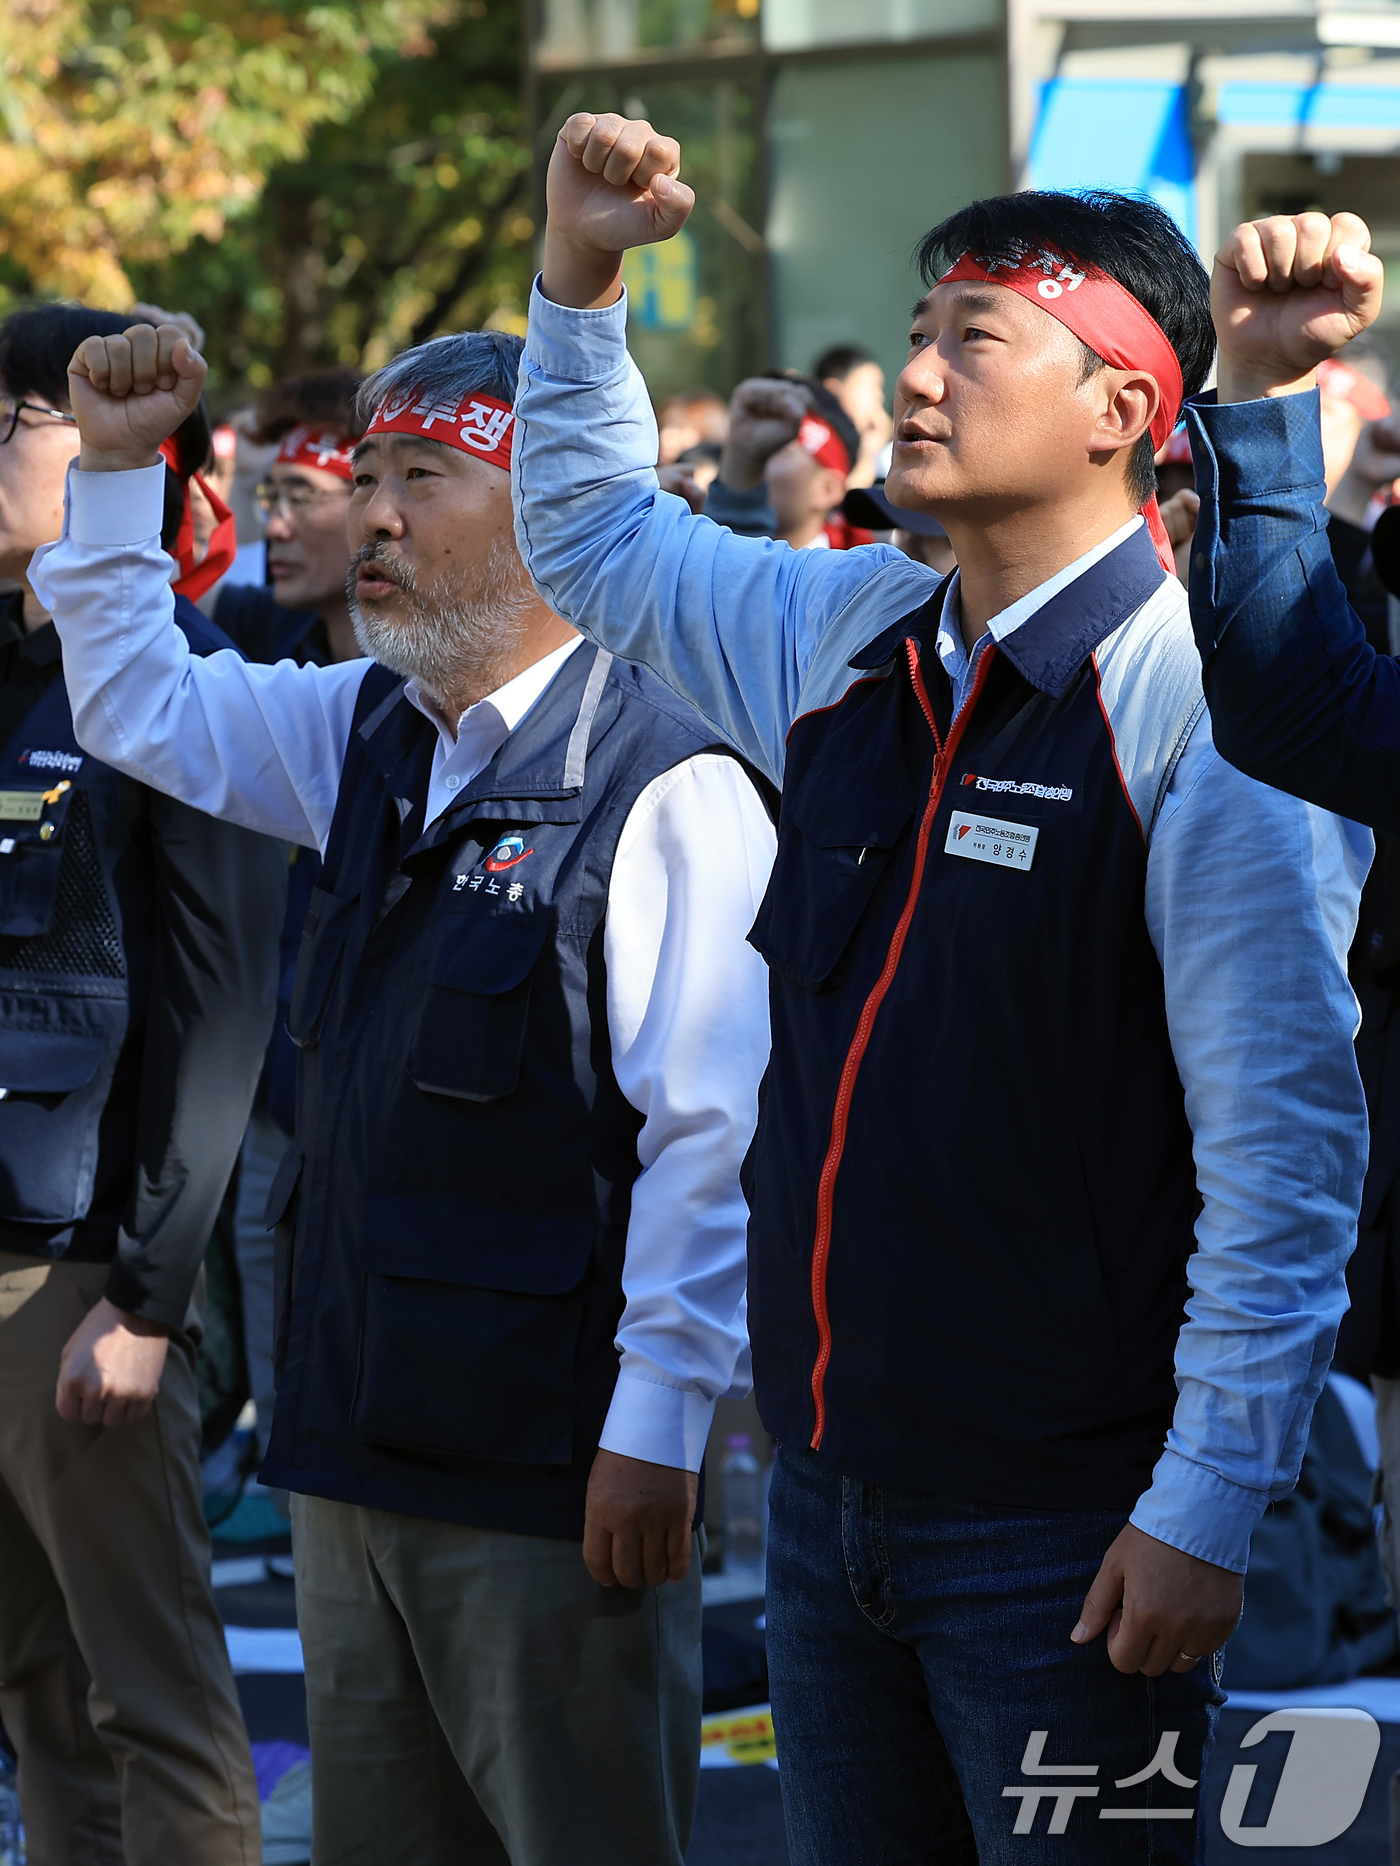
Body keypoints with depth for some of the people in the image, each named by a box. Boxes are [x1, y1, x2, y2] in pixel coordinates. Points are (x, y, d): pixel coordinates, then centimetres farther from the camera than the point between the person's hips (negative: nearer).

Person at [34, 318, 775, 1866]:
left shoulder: (668, 789, -15)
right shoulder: (371, 734, 11)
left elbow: (713, 1139, -17)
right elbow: (139, 707, 27)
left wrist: (657, 1422, -18)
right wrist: (117, 471, 16)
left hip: (546, 1472, -8)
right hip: (356, 1446, 8)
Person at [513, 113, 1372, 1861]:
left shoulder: (1209, 707, -13)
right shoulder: (849, 640, 8)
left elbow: (1287, 1142, -15)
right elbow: (594, 534, 28)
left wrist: (1205, 1512, -17)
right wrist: (579, 270, 15)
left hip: (1061, 1531, -7)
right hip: (828, 1498, 7)